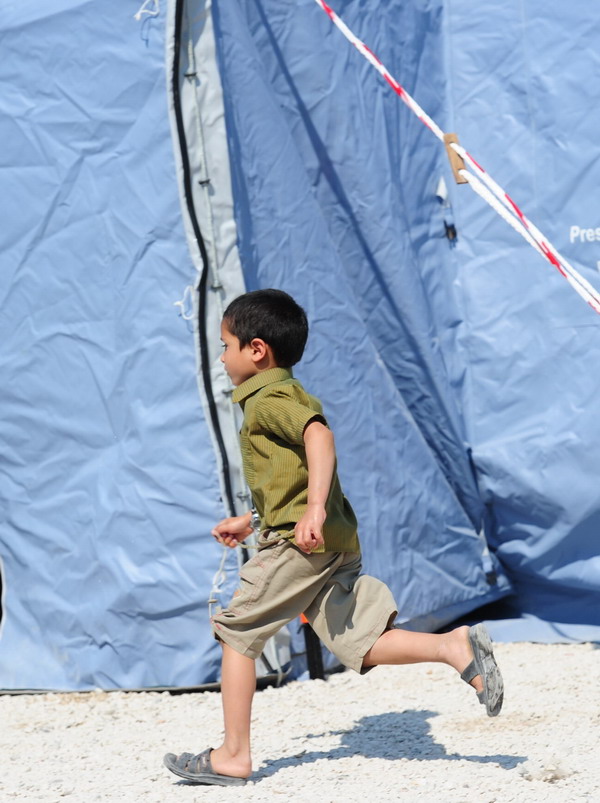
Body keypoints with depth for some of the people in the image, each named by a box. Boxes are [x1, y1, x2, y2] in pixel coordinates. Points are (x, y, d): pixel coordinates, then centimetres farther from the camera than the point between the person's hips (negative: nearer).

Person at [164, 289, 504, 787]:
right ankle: (454, 647, -17)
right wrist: (248, 521, 38)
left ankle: (233, 756, 4)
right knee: (363, 645, 1)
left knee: (236, 632, 1)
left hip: (300, 542, -10)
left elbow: (319, 436, -27)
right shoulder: (289, 396, 25)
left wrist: (315, 509, -37)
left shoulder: (269, 400, -7)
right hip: (337, 544, 10)